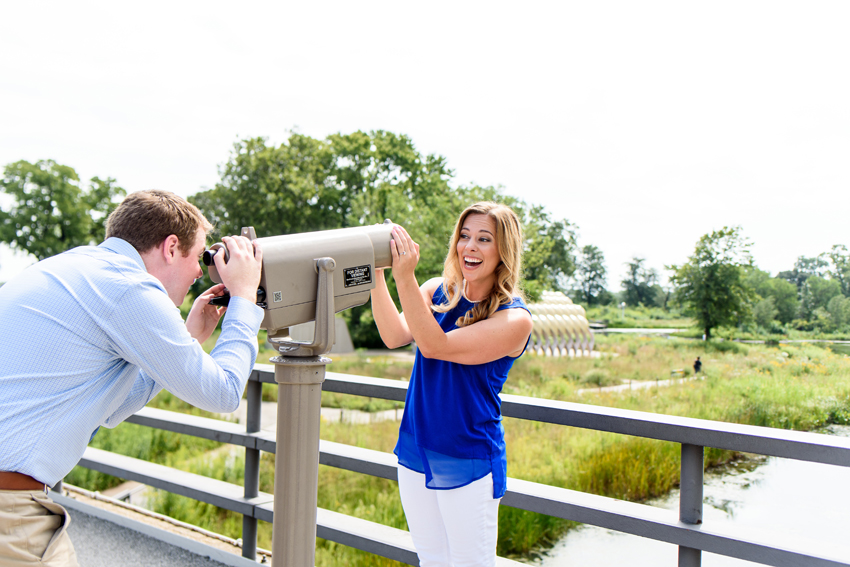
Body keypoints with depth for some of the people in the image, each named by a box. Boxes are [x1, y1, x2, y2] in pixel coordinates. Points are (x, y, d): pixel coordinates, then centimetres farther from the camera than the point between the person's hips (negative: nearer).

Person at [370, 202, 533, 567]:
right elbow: (394, 336, -14)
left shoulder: (514, 319, -17)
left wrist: (405, 279, -32)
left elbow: (434, 346, -26)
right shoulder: (437, 291, 0)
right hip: (415, 453, 5)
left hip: (467, 464, -5)